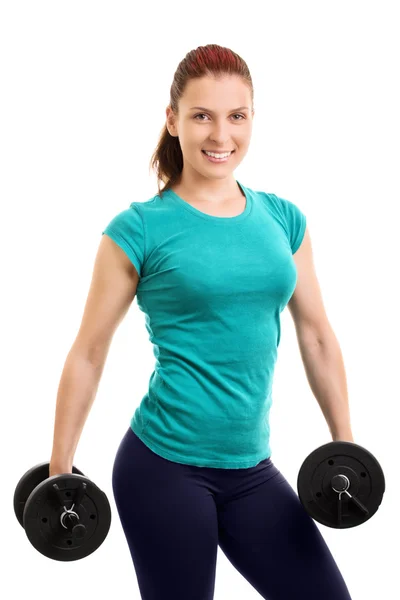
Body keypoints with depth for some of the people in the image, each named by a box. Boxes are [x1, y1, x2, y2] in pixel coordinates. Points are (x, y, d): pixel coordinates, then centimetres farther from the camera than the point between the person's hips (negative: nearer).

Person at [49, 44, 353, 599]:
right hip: (165, 469, -5)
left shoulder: (283, 220, 6)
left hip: (251, 469, 5)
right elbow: (89, 354, -2)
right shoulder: (139, 230, -7)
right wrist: (59, 470, 0)